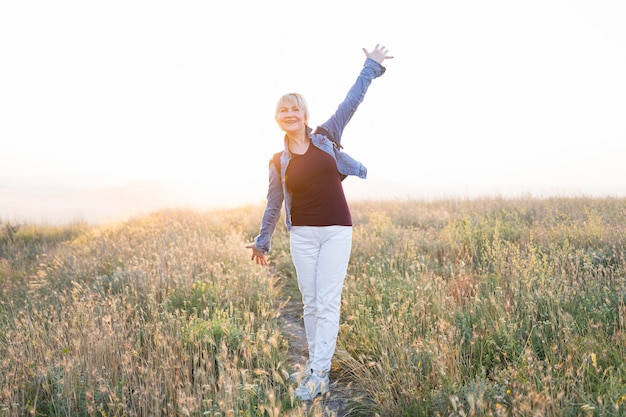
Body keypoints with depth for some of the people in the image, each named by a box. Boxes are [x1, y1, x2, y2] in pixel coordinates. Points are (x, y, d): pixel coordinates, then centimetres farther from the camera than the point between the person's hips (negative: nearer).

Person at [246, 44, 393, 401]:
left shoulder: (326, 136, 2)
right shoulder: (278, 162, 5)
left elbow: (351, 101, 0)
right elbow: (274, 204, 14)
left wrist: (372, 66, -3)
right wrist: (263, 241, 19)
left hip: (336, 231, -2)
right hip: (302, 234, 2)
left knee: (328, 302, -6)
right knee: (310, 303, 7)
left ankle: (318, 375, -5)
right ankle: (317, 364, 21)